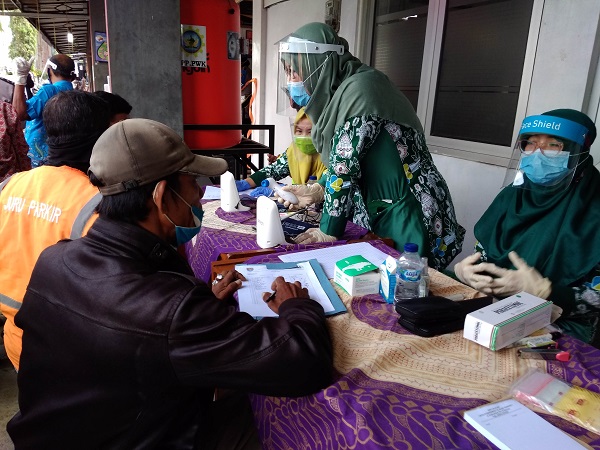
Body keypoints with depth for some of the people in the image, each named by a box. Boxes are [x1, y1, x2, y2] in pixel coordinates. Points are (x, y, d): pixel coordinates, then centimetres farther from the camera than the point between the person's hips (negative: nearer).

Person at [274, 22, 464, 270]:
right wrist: (316, 191, 4)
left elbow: (344, 166, -21)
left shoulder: (359, 89, -20)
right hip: (376, 220, 9)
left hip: (407, 225, -8)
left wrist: (328, 231, -15)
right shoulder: (340, 92, 8)